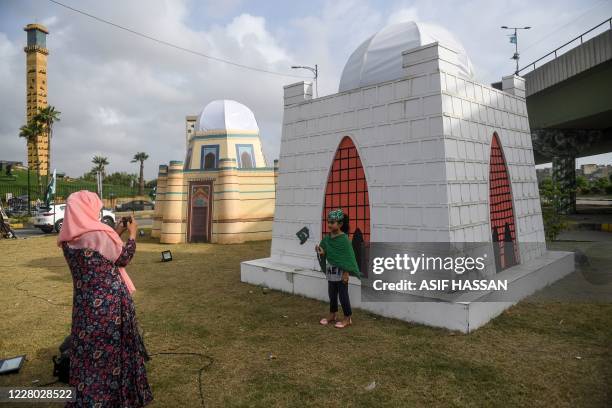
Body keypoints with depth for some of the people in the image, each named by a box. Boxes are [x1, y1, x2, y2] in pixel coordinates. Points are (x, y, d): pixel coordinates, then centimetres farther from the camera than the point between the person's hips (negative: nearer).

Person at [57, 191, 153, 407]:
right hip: (109, 301, -6)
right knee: (112, 346, 9)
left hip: (84, 301, 6)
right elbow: (123, 258, -7)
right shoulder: (99, 233, -19)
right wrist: (132, 234, 5)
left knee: (87, 348, 16)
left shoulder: (68, 239, 3)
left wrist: (116, 233, 18)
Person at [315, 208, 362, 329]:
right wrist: (320, 252, -13)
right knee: (332, 294, 18)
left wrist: (346, 273, -18)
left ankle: (347, 318, 17)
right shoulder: (327, 238, 2)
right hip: (331, 271, 6)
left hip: (341, 272, -6)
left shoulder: (344, 239, -17)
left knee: (343, 295, 3)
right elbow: (324, 253, 11)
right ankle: (332, 315, 34)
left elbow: (348, 257, -16)